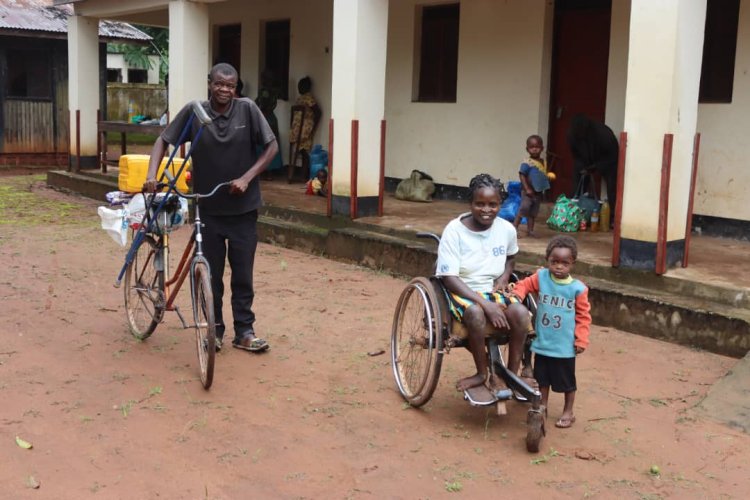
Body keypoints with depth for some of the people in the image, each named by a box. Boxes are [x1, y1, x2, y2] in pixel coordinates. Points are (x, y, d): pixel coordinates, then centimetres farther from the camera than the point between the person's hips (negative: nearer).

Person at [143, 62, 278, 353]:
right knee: (210, 273, 9)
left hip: (243, 208, 0)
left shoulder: (247, 109, -6)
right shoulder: (193, 112, -5)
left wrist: (246, 178, -14)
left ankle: (244, 332, 18)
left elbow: (271, 146, -4)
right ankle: (214, 329, 23)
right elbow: (163, 140, 2)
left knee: (243, 274, 6)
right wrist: (152, 174, -13)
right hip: (208, 208, 1)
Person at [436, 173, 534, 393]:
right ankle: (482, 373, -15)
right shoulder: (454, 230, -15)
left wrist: (504, 277, 0)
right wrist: (485, 304, -26)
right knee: (476, 312, -37)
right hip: (460, 292, -4)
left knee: (520, 312, -26)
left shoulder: (507, 229, -2)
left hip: (493, 291, 4)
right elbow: (449, 278, -18)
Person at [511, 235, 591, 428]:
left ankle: (568, 412, 30)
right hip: (542, 343, 3)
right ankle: (543, 407, 38)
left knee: (567, 381, 12)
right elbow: (524, 284, 5)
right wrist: (517, 295, -16)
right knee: (542, 378, 19)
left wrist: (581, 339, -7)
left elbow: (583, 316, -5)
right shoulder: (541, 277, -7)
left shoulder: (578, 288, -12)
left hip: (565, 346, -2)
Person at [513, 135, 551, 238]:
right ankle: (514, 227, -5)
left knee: (533, 212, 13)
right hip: (528, 191, -7)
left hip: (538, 192, 7)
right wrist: (527, 189, -19)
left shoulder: (543, 162, 8)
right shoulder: (527, 162, -14)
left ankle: (530, 230, 21)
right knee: (524, 209, -12)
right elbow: (522, 175, -16)